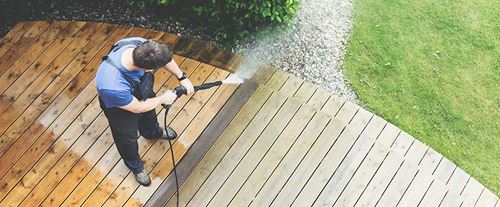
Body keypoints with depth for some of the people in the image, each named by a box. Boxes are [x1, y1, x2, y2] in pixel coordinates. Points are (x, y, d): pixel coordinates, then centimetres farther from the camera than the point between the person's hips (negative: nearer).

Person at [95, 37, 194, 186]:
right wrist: (162, 99, -15)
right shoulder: (112, 86, -50)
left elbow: (164, 57, -11)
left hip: (142, 93, 5)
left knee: (149, 115, 37)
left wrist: (182, 77, -7)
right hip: (121, 109, -5)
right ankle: (135, 166, 59)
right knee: (127, 139, 26)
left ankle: (153, 133, 73)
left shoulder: (140, 45, -36)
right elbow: (137, 108, -28)